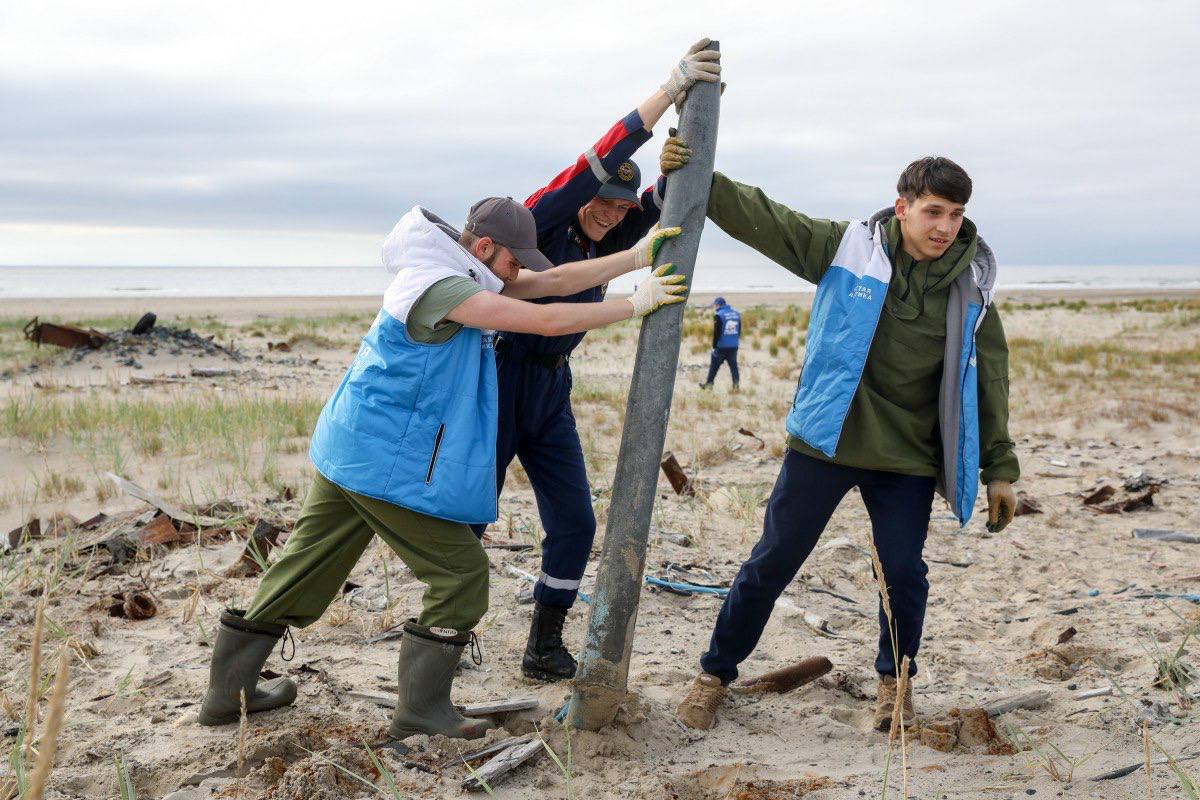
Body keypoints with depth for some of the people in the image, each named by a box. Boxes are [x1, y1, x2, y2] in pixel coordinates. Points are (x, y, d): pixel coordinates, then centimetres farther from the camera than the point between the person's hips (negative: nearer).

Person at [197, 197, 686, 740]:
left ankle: (229, 689, 26)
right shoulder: (442, 287, -20)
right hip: (388, 463, -10)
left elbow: (552, 283, 8)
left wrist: (637, 256, 2)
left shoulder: (462, 274, 11)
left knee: (304, 570, 17)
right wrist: (635, 306, -15)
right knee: (461, 572, 0)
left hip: (347, 450, 10)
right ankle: (421, 709, 7)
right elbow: (548, 321, -24)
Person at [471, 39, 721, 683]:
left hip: (551, 395, 7)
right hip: (497, 383, -7)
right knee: (469, 518, 3)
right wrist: (668, 90, -28)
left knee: (574, 523, 3)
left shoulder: (603, 245, 8)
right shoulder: (538, 221, -11)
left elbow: (661, 200, -3)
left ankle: (544, 646, 15)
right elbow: (598, 162, -23)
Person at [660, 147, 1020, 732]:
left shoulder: (970, 285, 0)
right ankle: (716, 673, 22)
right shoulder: (848, 247, -7)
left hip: (908, 457, 2)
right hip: (825, 443, -1)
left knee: (904, 573, -2)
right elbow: (761, 218, -7)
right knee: (772, 562, 4)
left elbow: (989, 377, 6)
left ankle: (895, 678, 27)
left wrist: (998, 467, 6)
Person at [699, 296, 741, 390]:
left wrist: (714, 346, -6)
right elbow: (739, 330, 13)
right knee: (733, 365, 8)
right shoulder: (736, 313, 8)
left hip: (721, 346, -5)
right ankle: (736, 385, 3)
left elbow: (716, 333, -12)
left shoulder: (718, 315, -12)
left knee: (714, 365, 8)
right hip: (734, 346, 5)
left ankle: (708, 383, 17)